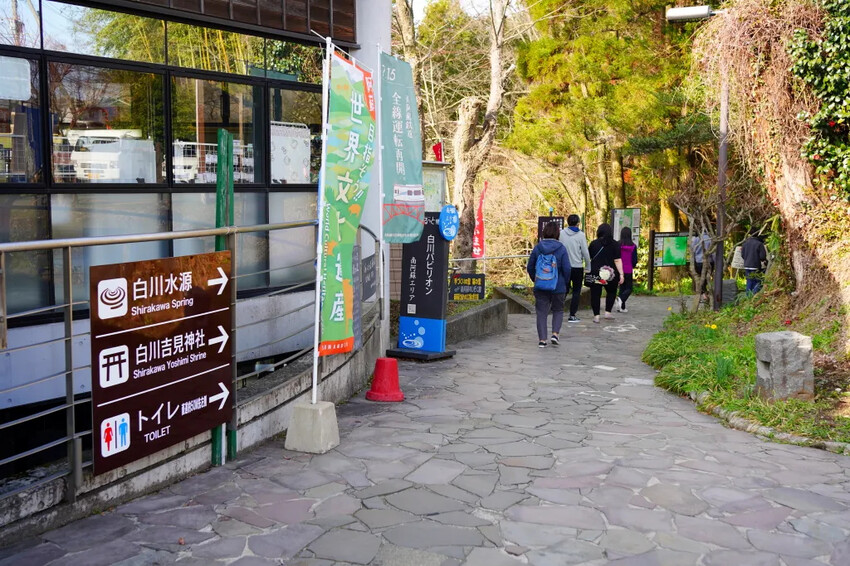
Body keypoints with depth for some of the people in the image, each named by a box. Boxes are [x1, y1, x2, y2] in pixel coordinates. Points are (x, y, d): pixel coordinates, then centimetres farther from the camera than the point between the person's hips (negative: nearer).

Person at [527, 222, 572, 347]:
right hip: (558, 286, -1)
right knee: (558, 310, 18)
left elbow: (530, 267, 2)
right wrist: (565, 282, 5)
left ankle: (542, 339, 5)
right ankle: (555, 333, 2)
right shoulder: (561, 248, -8)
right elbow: (566, 269, -10)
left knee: (542, 312, 8)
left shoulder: (537, 248, -2)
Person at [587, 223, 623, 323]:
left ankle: (596, 315, 2)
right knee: (611, 292, 19)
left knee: (595, 294, 4)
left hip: (595, 273, 0)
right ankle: (607, 312, 13)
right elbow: (617, 260, -8)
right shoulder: (615, 244, -4)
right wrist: (621, 274, -6)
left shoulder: (593, 244, 1)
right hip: (610, 274, 0)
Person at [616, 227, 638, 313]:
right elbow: (635, 260, -4)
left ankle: (622, 307, 9)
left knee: (622, 287, 13)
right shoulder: (633, 246, -8)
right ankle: (621, 299, -22)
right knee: (629, 288, 8)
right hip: (628, 270, -2)